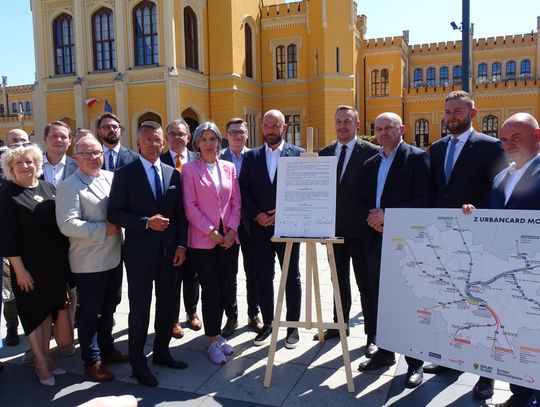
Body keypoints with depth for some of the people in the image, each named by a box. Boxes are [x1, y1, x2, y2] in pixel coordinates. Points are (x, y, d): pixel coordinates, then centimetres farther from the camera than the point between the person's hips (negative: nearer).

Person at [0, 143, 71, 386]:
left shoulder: (48, 188, 5)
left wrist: (65, 259, 7)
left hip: (55, 263, 5)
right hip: (28, 266, -4)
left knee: (49, 308, 15)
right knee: (34, 312, 9)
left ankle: (46, 356, 31)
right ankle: (40, 363, 22)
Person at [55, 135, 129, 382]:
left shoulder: (112, 177, 5)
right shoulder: (69, 187, -12)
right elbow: (68, 225, -22)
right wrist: (104, 229, -19)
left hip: (113, 257, 6)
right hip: (89, 262, -6)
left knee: (108, 308, 21)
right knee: (89, 313, 9)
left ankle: (106, 349, 39)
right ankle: (92, 361, 26)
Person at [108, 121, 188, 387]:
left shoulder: (172, 173, 8)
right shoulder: (125, 174, -4)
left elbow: (180, 213, 8)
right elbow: (114, 213, -9)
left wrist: (181, 245, 0)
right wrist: (147, 222, -20)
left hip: (169, 251, 4)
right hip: (140, 252, -4)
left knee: (167, 304, 14)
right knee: (140, 308, 5)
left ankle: (161, 352, 33)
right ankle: (137, 361, 21)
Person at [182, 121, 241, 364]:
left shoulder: (229, 168, 9)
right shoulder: (190, 169, -1)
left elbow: (236, 203, 8)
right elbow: (190, 206, -7)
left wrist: (232, 230, -4)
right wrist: (211, 231, -12)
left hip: (229, 238, 4)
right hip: (203, 239, -4)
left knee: (225, 289, 8)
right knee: (211, 290, 0)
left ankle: (215, 332, 28)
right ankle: (213, 341, 15)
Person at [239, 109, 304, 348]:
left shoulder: (298, 154, 0)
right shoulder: (251, 156, 8)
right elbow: (243, 191, 5)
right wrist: (257, 214, -9)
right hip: (260, 227, 3)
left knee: (291, 277, 7)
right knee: (263, 277, 10)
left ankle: (292, 326, 21)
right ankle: (267, 324, 24)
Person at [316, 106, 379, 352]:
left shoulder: (371, 152, -6)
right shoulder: (325, 153, 9)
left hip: (359, 228, -5)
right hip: (334, 227, 5)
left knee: (366, 284, 5)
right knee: (339, 281, 18)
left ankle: (372, 334, 17)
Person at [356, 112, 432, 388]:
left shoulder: (417, 157, -4)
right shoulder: (371, 164, 15)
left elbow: (425, 200, -13)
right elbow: (362, 202, 14)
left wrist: (387, 214, -16)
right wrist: (372, 218, -7)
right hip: (376, 240, 6)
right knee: (380, 300, 13)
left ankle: (415, 362, 16)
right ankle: (385, 352, 28)